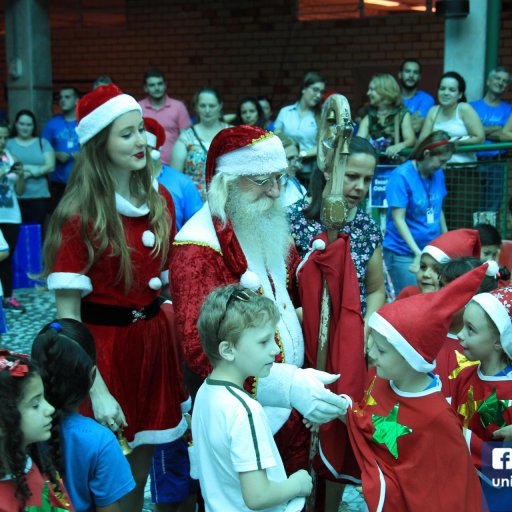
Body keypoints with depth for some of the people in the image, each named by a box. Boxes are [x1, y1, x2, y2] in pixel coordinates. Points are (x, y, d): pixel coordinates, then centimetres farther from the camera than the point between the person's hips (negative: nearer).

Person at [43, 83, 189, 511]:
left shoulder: (159, 199, 3)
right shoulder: (79, 215, -16)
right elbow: (67, 314, -15)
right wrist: (96, 391, -20)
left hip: (155, 338, 5)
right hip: (103, 344, -5)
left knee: (139, 477, 16)